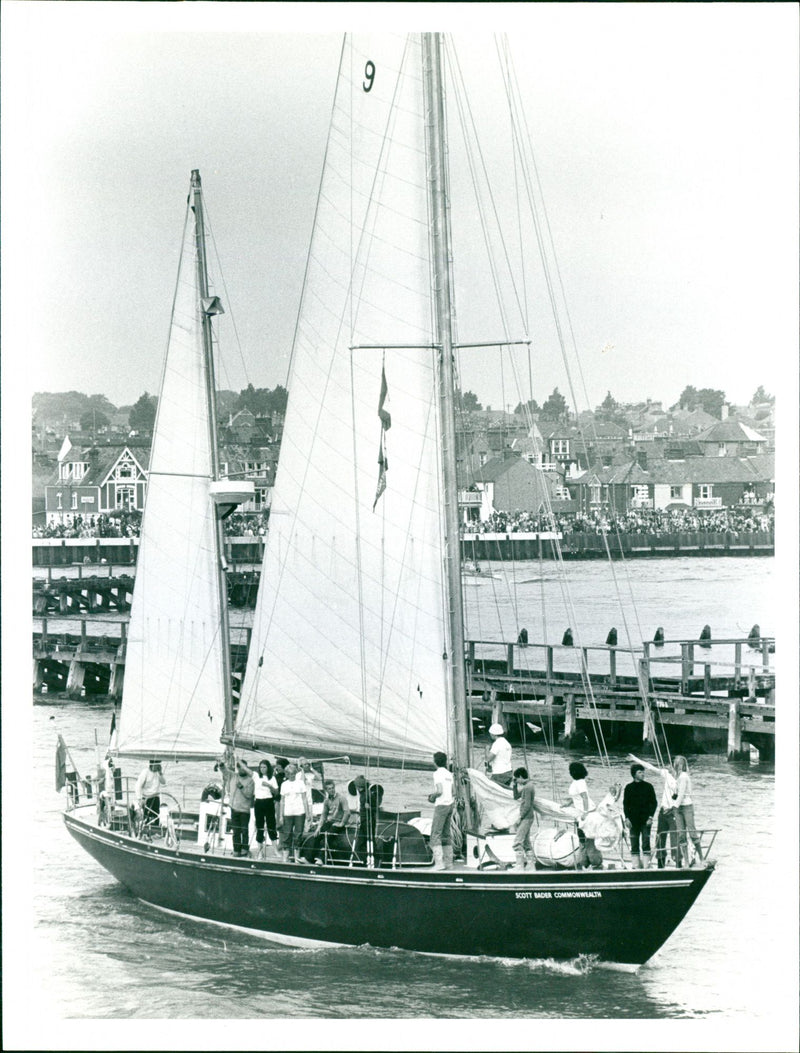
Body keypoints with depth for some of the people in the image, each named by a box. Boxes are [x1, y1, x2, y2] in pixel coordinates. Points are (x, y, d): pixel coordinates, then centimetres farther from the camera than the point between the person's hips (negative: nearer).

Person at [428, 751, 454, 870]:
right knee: (446, 834, 14)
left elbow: (439, 791, -20)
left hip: (441, 806, -8)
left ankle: (439, 862, -15)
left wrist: (432, 797, -1)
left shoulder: (438, 774, -11)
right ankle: (448, 861, 14)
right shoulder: (449, 774, 12)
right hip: (450, 804, 8)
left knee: (435, 835, -7)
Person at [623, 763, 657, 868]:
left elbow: (654, 802, 5)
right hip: (633, 820, 1)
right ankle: (637, 865, 6)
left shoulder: (648, 786, 5)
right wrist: (627, 818, -2)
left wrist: (650, 816, -5)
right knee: (634, 844, 2)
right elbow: (625, 804, 8)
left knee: (646, 843, -5)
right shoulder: (629, 787, 7)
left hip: (645, 820, -1)